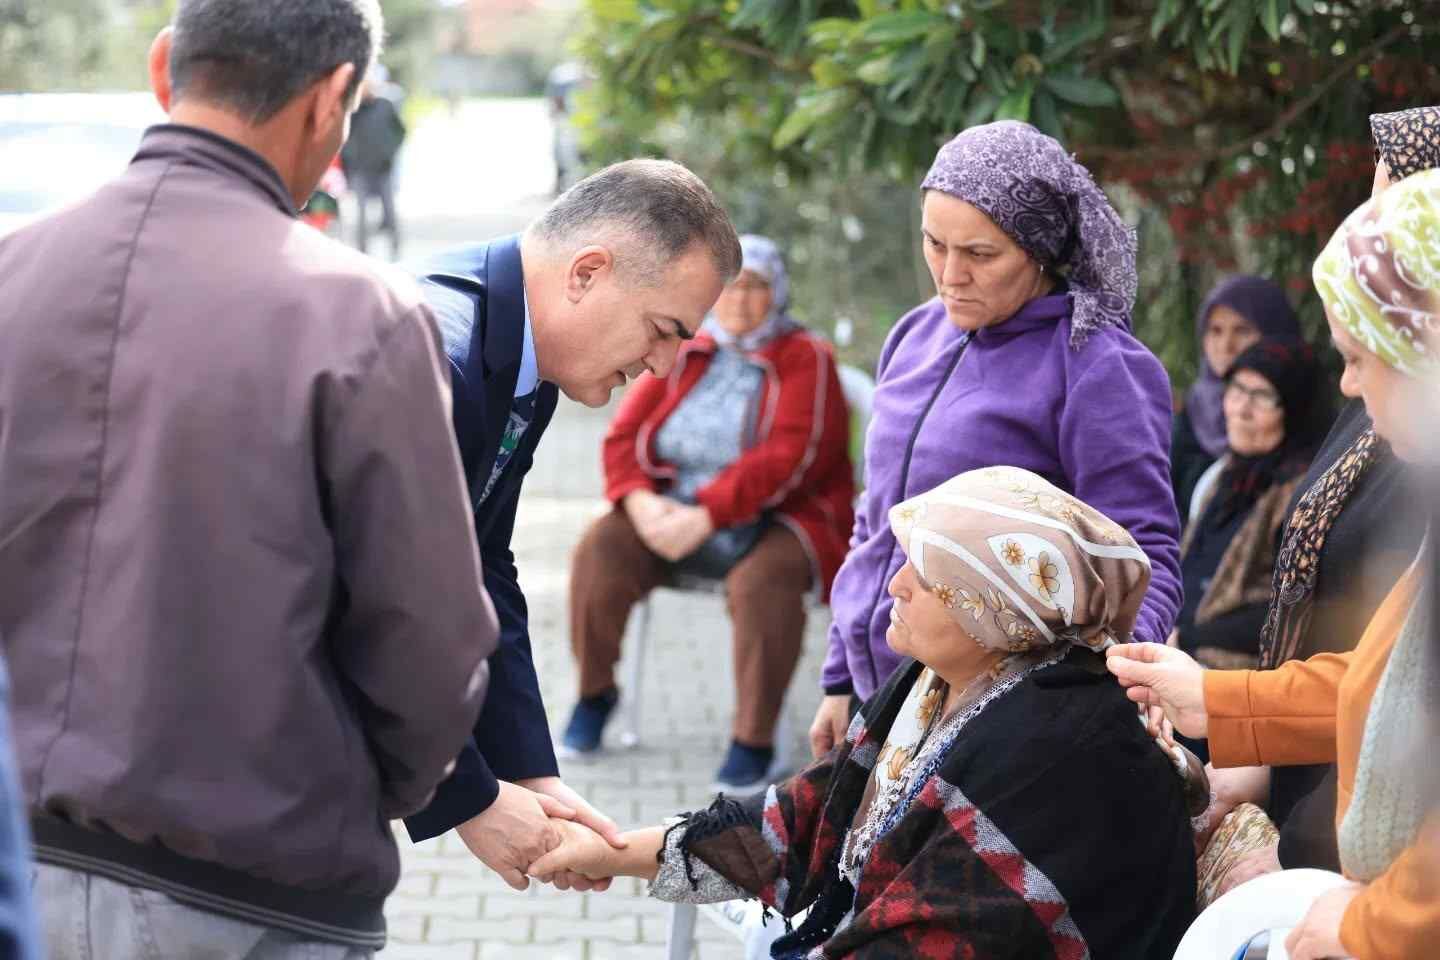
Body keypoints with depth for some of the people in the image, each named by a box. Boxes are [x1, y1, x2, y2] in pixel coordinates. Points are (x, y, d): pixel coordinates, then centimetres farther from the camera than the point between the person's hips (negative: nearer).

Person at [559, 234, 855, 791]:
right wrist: (640, 501, -17)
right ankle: (595, 692, 0)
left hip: (777, 521, -4)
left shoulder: (804, 359, -6)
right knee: (601, 550, -21)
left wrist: (704, 516, -27)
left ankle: (754, 740, -24)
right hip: (677, 513, 5)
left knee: (761, 580, -37)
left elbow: (784, 459, -19)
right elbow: (624, 435, 4)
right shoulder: (684, 357, 10)